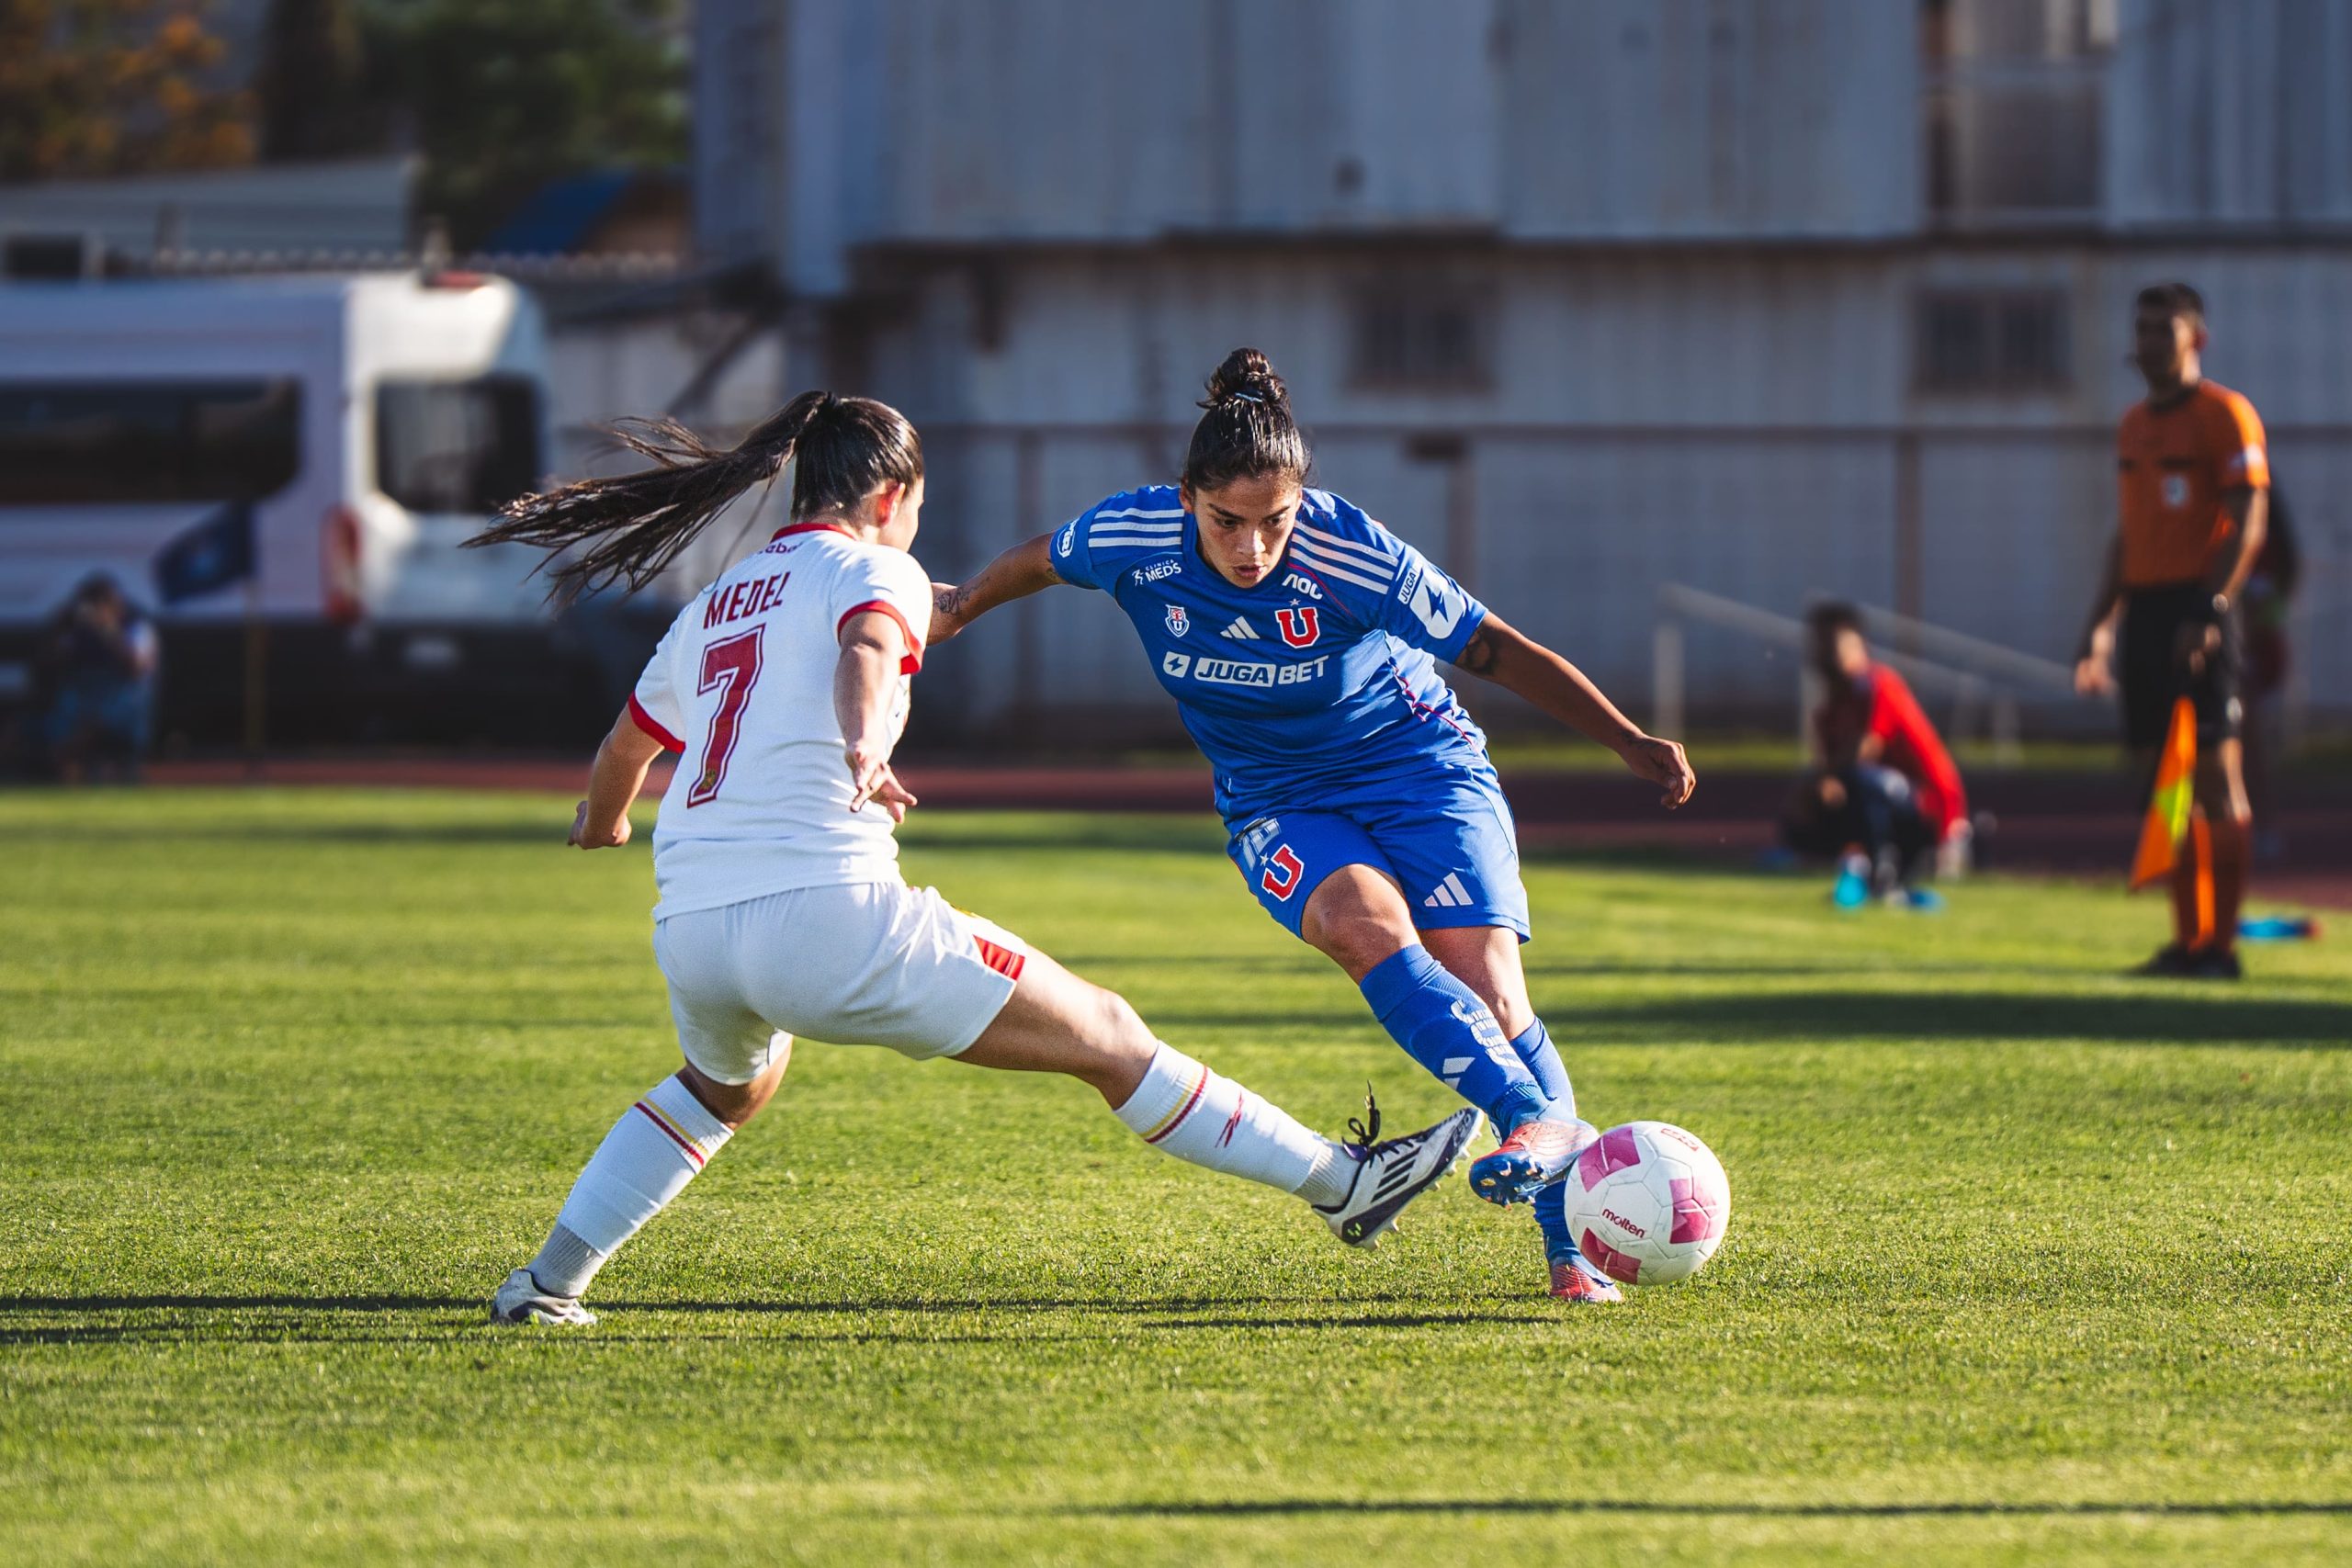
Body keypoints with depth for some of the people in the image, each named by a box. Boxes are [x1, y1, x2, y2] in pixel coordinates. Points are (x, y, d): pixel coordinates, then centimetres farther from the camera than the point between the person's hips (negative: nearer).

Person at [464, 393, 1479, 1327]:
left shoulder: (713, 607, 24)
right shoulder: (874, 571, 6)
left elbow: (624, 750, 39)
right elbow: (864, 651, -19)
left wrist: (602, 822, 60)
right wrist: (865, 746, -37)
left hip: (688, 930, 7)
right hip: (825, 910, -7)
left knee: (728, 1084, 40)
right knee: (1105, 1036, 2)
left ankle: (545, 1283, 31)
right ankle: (1344, 1184, 4)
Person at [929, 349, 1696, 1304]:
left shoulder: (1348, 554, -25)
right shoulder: (1136, 537, -18)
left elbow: (1495, 651, -17)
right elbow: (1040, 561, 6)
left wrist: (1629, 741, -23)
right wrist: (958, 610, 24)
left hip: (1420, 767, -2)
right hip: (1281, 804, 2)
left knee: (1486, 986, -18)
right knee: (1365, 924, -31)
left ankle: (1573, 1242, -11)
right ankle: (1540, 1121, -36)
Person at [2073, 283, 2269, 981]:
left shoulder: (2225, 414, -5)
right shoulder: (2133, 425, 18)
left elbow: (2247, 524, -11)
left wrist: (2211, 612, -20)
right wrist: (2100, 627, 18)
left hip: (2197, 608, -8)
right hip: (2145, 610, 8)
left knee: (2216, 777, -7)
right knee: (2163, 774, 6)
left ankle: (2221, 943, -6)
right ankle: (2188, 938, 11)